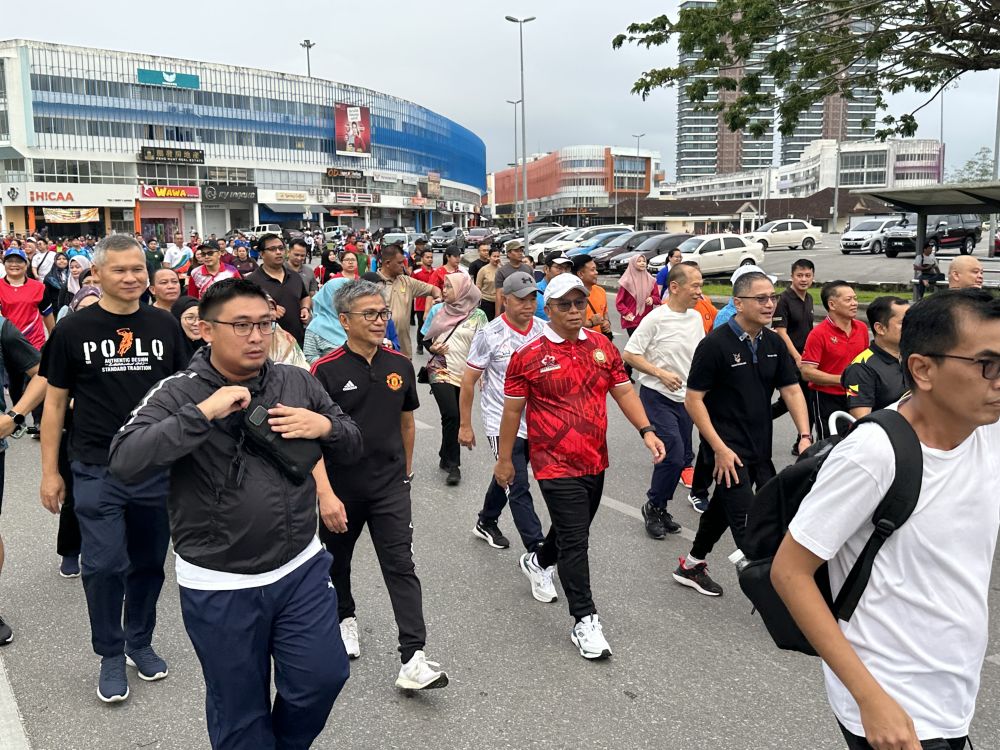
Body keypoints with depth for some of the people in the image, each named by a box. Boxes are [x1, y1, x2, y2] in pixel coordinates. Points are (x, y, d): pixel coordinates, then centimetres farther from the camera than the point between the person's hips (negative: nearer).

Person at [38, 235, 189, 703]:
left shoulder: (164, 326, 3)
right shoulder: (73, 330, -2)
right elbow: (55, 402, 3)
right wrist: (49, 471, 2)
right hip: (97, 471, -2)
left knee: (148, 562, 13)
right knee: (104, 565, -3)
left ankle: (140, 642, 34)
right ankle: (110, 655, 19)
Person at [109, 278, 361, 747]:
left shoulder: (299, 383, 0)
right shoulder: (177, 395, -10)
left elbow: (351, 450, 7)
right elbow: (125, 463, -23)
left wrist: (326, 426, -15)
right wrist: (203, 412, -28)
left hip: (302, 568, 3)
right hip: (219, 587, -2)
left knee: (323, 678, 12)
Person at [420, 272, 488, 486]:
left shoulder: (478, 315, 0)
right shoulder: (437, 310, 4)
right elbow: (425, 338, 12)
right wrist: (432, 348, -9)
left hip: (466, 374, 1)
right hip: (441, 370, -1)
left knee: (455, 417, 7)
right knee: (451, 415, -15)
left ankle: (446, 458, 28)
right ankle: (453, 464, -3)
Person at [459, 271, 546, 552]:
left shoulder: (544, 330, 1)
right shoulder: (490, 335, -11)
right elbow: (469, 381, -4)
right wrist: (465, 425, -2)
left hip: (536, 422, 5)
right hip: (503, 424, -5)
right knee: (518, 489, -6)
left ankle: (486, 523, 44)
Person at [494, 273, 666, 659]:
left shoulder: (603, 347, 4)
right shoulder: (528, 356, -10)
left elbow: (623, 391, 9)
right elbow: (512, 410, -4)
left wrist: (646, 430, -5)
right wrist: (504, 460, 1)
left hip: (595, 462, 6)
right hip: (555, 465, -6)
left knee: (575, 528, 23)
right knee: (575, 541, -4)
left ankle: (538, 562, 52)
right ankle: (585, 621, 7)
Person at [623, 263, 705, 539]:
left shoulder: (696, 317, 6)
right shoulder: (656, 318, -15)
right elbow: (629, 355, -14)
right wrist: (661, 374, -20)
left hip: (684, 397, 7)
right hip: (657, 397, -7)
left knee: (684, 456, 10)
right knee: (674, 454, -14)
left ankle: (660, 508, 28)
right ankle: (653, 507, 8)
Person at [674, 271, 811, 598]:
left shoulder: (774, 343, 5)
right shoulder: (716, 344, -15)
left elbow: (792, 390, 6)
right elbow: (693, 399, -14)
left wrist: (805, 436, -8)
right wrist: (720, 449, -18)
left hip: (760, 449, 7)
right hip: (729, 449, -7)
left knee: (723, 507, 20)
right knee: (746, 521, -7)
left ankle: (692, 565, 39)